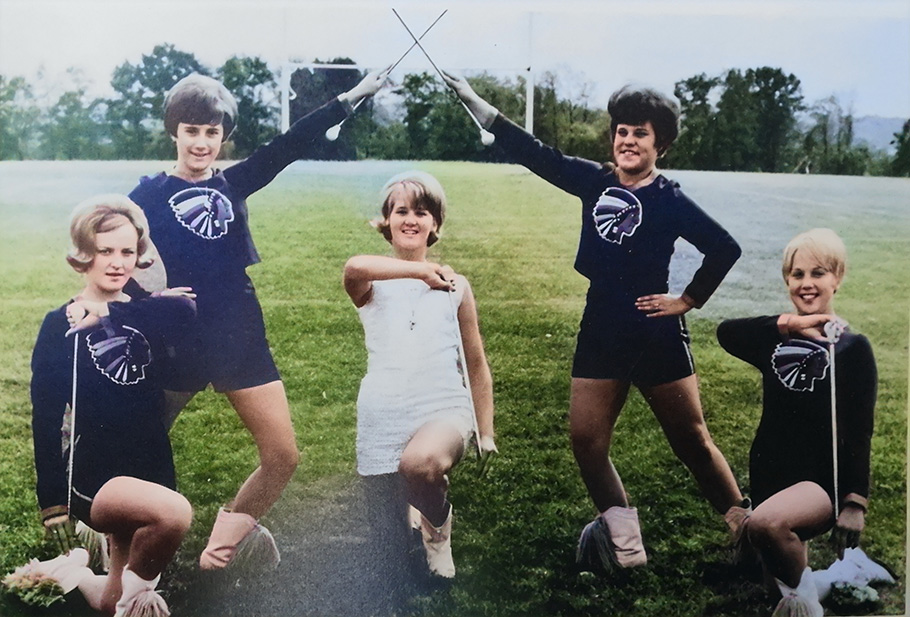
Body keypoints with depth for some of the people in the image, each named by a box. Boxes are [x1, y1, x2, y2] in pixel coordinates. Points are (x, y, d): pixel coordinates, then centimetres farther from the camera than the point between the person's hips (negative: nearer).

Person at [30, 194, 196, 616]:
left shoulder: (147, 315, 5)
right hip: (91, 477, -5)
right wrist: (52, 502, -10)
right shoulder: (61, 325, -5)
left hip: (152, 469, 5)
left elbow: (186, 309, -17)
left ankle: (74, 571, 48)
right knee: (174, 513, -34)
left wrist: (109, 313, -19)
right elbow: (45, 420, -7)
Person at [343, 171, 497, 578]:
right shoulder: (372, 284, 3)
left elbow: (477, 365, 13)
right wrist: (421, 270, -24)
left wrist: (487, 434, 12)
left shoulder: (454, 286, 7)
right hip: (384, 415, 1)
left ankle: (438, 523, -4)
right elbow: (353, 268, -25)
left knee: (421, 462, -35)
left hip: (444, 409, -1)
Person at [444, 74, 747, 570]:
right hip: (600, 333, 5)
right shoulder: (596, 183, 6)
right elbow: (536, 154, 5)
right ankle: (625, 549, 14)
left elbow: (724, 248, -8)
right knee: (586, 440, 2)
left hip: (657, 337, -5)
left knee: (692, 442, 4)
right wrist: (474, 103, 2)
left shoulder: (669, 200, -6)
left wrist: (689, 300, -6)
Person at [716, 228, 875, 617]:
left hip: (823, 480, -5)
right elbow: (726, 333, -15)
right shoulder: (776, 341, 6)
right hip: (768, 473, 5)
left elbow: (859, 434, -6)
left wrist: (855, 503, -12)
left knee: (764, 524, -34)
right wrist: (786, 323, -20)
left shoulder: (852, 348, -2)